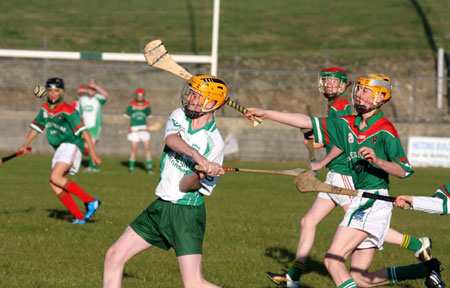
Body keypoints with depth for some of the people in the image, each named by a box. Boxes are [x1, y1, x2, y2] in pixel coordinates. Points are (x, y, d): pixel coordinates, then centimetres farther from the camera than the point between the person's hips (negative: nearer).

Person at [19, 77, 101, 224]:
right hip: (59, 149, 8)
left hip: (71, 145, -8)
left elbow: (83, 132, -17)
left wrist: (93, 153, -21)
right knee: (54, 184, -3)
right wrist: (26, 144, 13)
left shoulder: (67, 110, -14)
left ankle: (90, 201, -19)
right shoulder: (45, 109, 9)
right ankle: (79, 217, -2)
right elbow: (36, 126, 24)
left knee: (55, 177, -24)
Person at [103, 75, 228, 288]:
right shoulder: (180, 116, 2)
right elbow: (171, 139, -22)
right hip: (161, 206, 7)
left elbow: (185, 186, -14)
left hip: (187, 213, -7)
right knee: (114, 256, 5)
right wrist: (198, 158, -38)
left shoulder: (214, 143, -14)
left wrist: (201, 174, -36)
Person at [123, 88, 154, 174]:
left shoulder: (147, 105, 5)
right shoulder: (131, 105, 0)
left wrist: (148, 127, -1)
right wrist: (128, 127, -4)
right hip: (134, 129, -1)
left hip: (144, 129, 1)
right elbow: (128, 117, 6)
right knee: (134, 148, -4)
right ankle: (131, 167, 7)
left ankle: (149, 167, 1)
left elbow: (148, 118, 13)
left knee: (147, 147, -4)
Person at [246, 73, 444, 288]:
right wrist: (265, 114, 11)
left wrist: (377, 160, -30)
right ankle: (426, 270, 18)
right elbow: (306, 122, 13)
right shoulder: (348, 125, 13)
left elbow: (404, 171, -14)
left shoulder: (385, 131, -8)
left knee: (332, 260, -16)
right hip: (360, 200, 8)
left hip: (373, 202, -8)